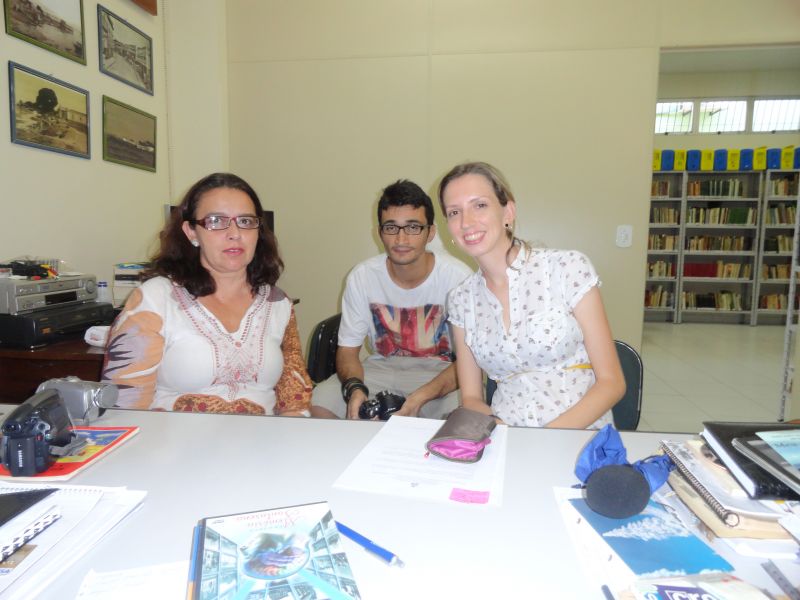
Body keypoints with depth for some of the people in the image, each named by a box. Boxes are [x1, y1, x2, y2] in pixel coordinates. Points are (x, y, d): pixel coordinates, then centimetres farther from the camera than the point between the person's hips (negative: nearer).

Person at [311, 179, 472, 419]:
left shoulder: (457, 276, -16)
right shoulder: (361, 277, -8)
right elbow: (347, 349, -1)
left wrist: (421, 396, -30)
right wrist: (355, 387, -25)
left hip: (440, 371, -1)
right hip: (380, 367, 2)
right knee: (319, 403, -21)